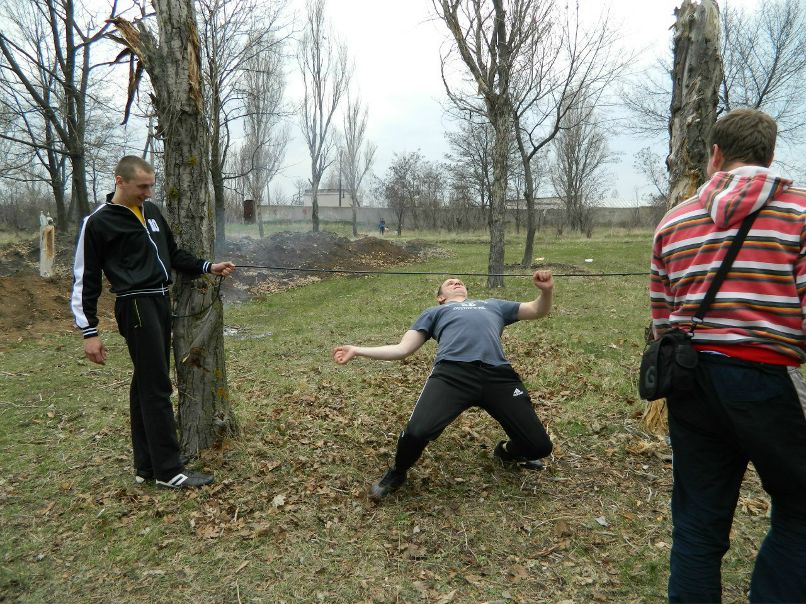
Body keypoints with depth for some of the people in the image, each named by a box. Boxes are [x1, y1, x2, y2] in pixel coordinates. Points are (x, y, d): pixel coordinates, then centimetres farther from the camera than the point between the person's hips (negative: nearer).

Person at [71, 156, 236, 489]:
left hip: (161, 302, 7)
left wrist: (208, 267, 7)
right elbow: (85, 279, -6)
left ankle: (147, 465, 19)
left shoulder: (151, 211, 13)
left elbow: (173, 253, 21)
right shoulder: (99, 222, -7)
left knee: (146, 384, 11)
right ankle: (169, 470, 1)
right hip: (136, 306, -7)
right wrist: (89, 332, -9)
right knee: (157, 388, -7)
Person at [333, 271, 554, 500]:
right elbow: (402, 349, 25)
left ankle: (507, 451, 35)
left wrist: (546, 290, 12)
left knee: (539, 446, -4)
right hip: (452, 373, -2)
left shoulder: (493, 305, 39)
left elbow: (538, 310, 34)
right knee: (416, 433, -26)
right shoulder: (434, 313, 34)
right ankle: (397, 473, 12)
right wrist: (357, 350, 18)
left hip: (499, 375, 2)